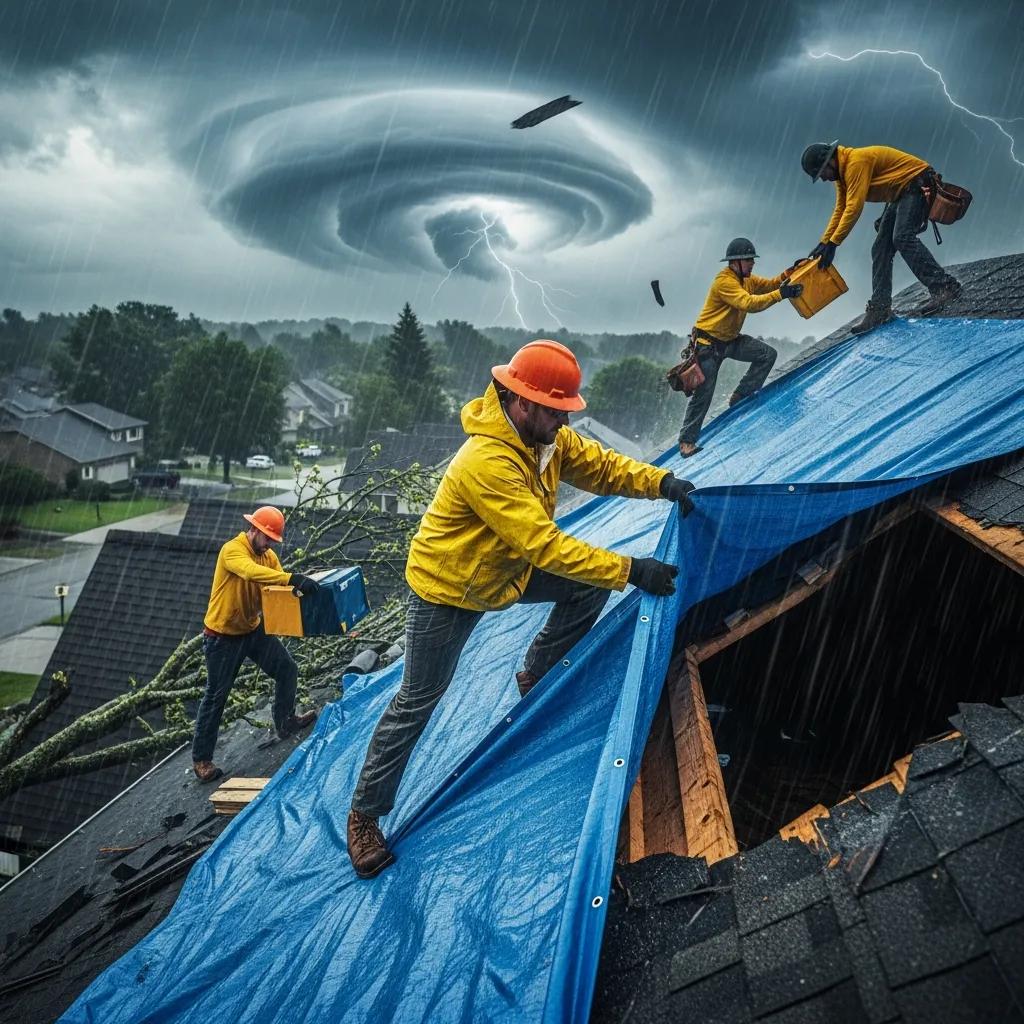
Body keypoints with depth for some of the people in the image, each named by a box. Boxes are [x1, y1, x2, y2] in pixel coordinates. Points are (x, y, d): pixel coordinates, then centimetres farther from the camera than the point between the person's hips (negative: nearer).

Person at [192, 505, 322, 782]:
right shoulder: (232, 551, -23)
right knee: (216, 696, 2)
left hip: (254, 629, 7)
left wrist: (297, 593, -27)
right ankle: (201, 759, 14)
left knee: (287, 669, 6)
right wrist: (294, 579, -54)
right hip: (223, 635, -7)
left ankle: (285, 723, 28)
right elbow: (252, 572, -44)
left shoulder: (269, 556, 1)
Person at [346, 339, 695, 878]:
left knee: (591, 584, 1)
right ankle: (365, 813, 17)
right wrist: (631, 570, -38)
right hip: (446, 590, -8)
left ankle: (534, 675, 19)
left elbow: (601, 465, -3)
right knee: (417, 702, 0)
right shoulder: (487, 462, -37)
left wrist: (661, 482, -21)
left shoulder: (548, 439, -10)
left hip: (505, 571, 8)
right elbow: (545, 546, -39)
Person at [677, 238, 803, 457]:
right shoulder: (724, 281, -23)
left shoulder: (746, 279, 8)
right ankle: (687, 440, 1)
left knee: (768, 354, -3)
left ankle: (741, 396, 6)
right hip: (708, 343, -8)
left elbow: (769, 284, 4)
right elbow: (748, 303, -33)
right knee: (704, 394, -8)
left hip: (731, 340, 9)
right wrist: (780, 294, -37)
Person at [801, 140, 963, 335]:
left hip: (918, 184, -11)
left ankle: (945, 286, -32)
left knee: (902, 238, -28)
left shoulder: (857, 161, -23)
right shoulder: (842, 173, 9)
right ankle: (879, 308, 2)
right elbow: (840, 211, 13)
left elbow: (854, 208, -28)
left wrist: (832, 244, -27)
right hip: (900, 196, 11)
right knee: (881, 249, 3)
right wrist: (823, 243, 4)